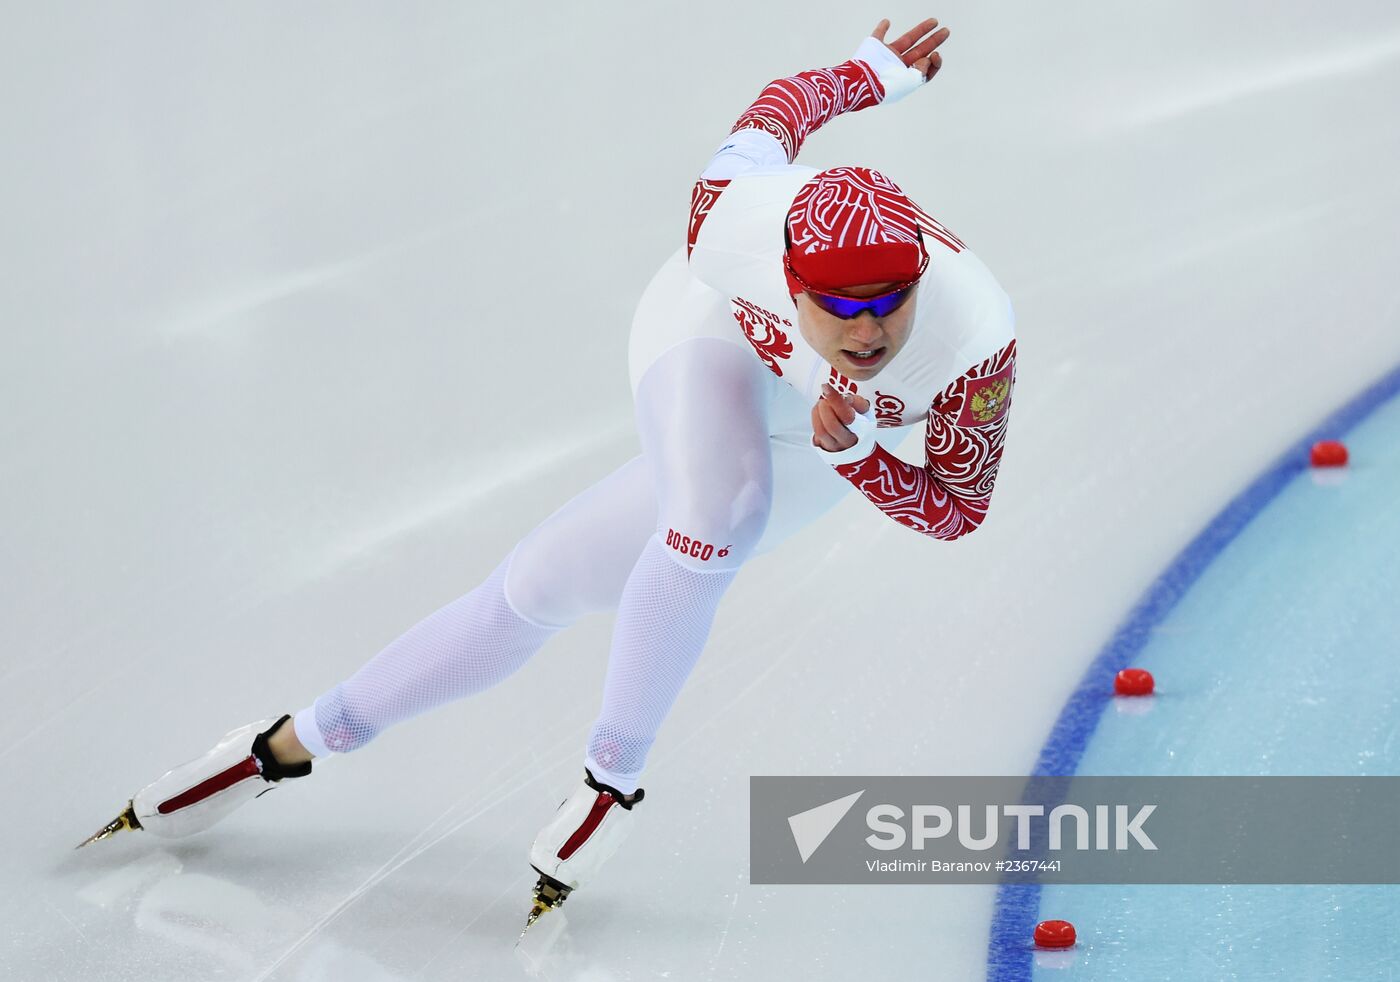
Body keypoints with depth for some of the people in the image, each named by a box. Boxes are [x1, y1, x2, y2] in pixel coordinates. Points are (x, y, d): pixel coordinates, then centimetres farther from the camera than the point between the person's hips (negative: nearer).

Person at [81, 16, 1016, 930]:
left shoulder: (979, 337, -39)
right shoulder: (737, 218, -39)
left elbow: (961, 508, -24)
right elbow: (785, 101, -16)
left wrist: (852, 453, -43)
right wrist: (869, 74, 5)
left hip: (811, 434, 1)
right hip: (713, 341, -1)